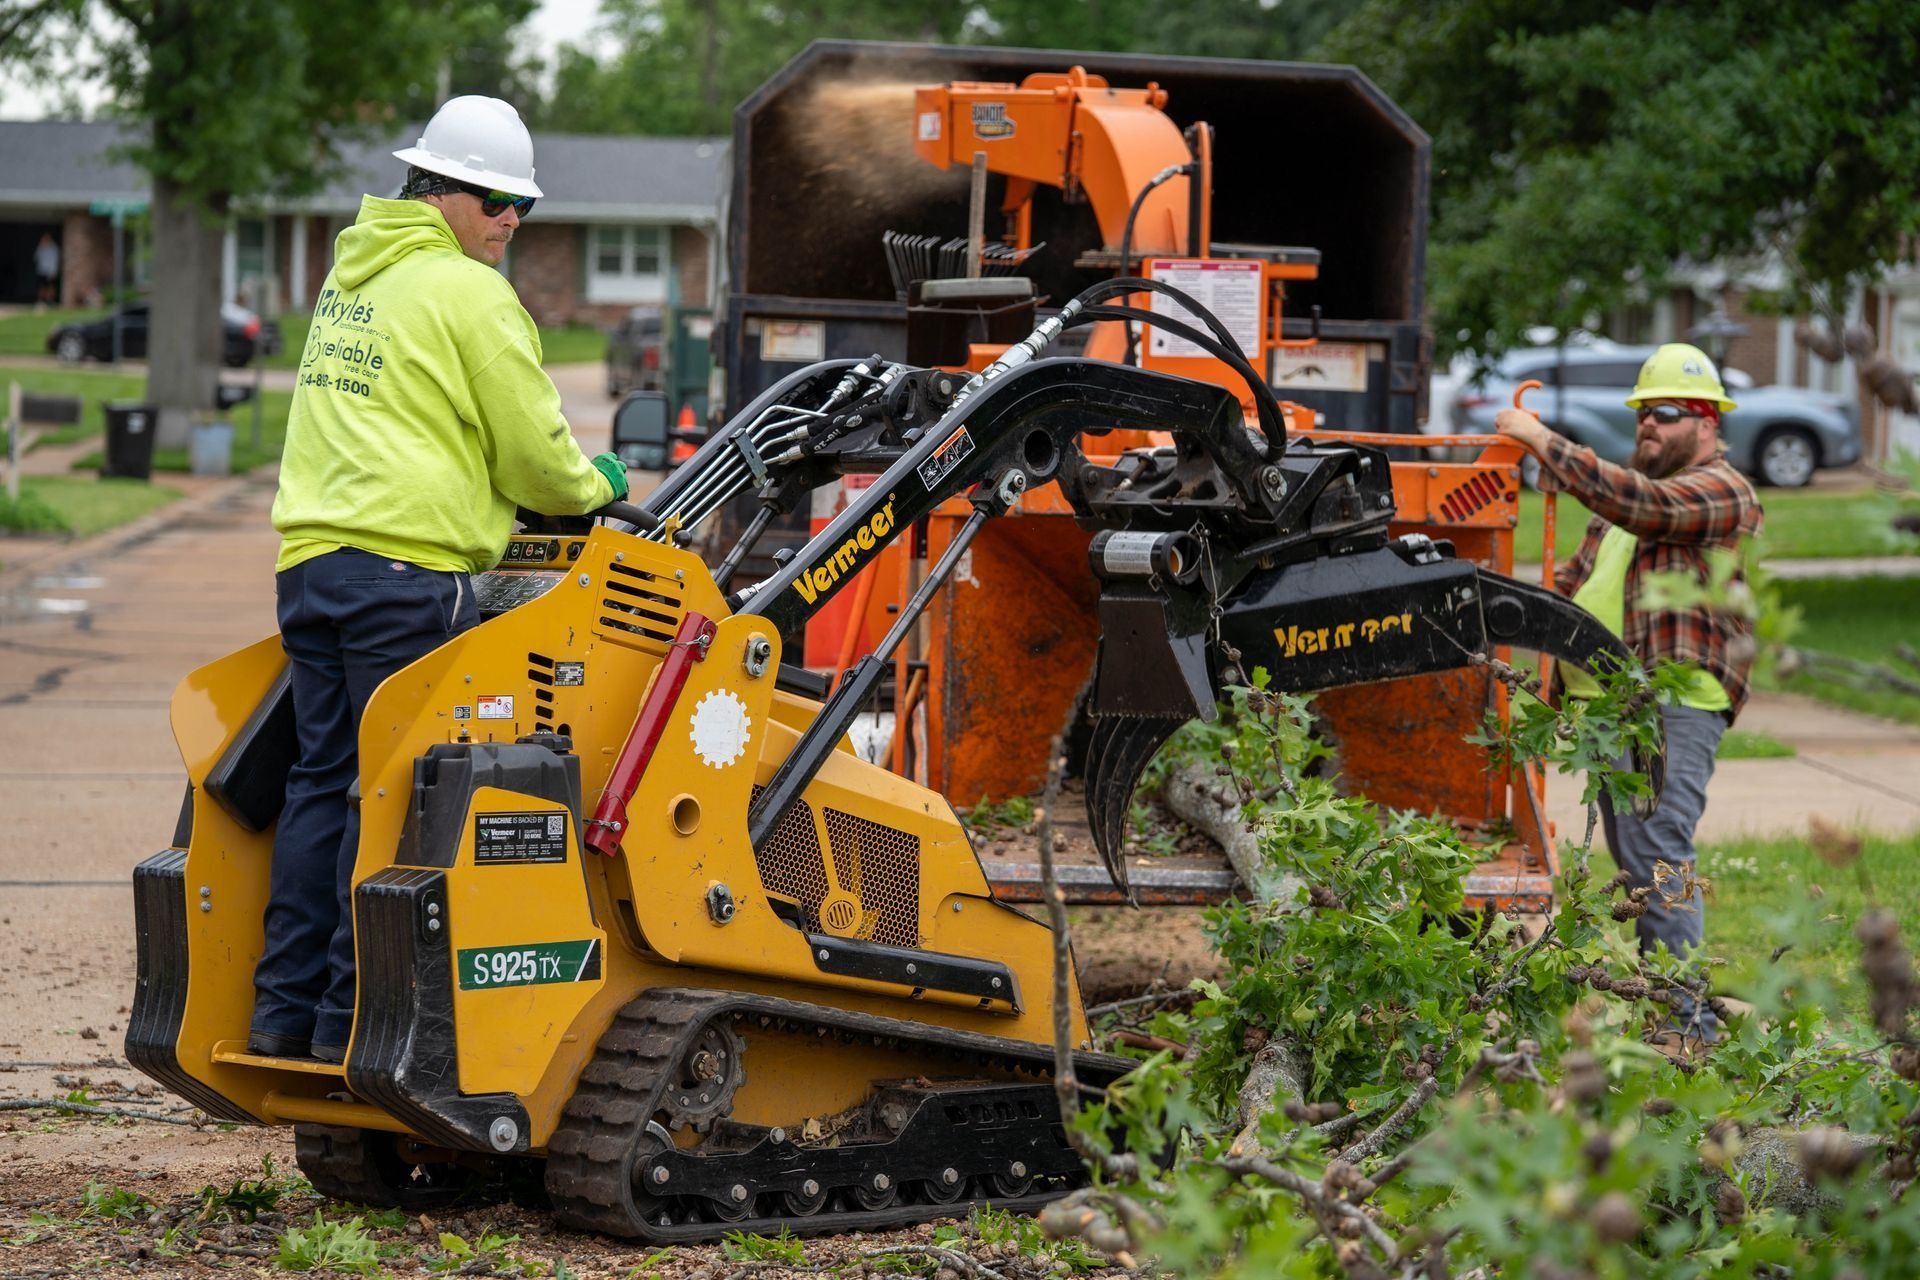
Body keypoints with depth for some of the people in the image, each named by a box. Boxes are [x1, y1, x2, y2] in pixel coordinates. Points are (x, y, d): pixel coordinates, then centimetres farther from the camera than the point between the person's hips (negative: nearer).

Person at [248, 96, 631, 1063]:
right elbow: (534, 452, -3)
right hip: (408, 567, -8)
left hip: (311, 558, 8)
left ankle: (285, 1007, 10)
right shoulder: (469, 295, -5)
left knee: (322, 779, 10)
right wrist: (596, 487, 18)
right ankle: (354, 1017, -5)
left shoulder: (349, 278, 21)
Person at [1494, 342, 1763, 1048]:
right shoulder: (1636, 481, 24)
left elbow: (1634, 502, -23)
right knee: (1636, 861, 12)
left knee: (1657, 857, -15)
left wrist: (1542, 441, -18)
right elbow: (1582, 572, 34)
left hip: (1673, 704, -10)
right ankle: (1654, 1001, 18)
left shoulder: (1721, 490, -7)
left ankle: (1686, 1022, -15)